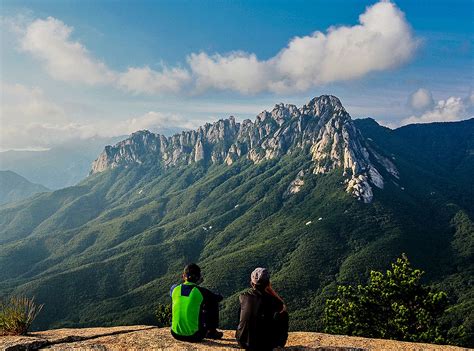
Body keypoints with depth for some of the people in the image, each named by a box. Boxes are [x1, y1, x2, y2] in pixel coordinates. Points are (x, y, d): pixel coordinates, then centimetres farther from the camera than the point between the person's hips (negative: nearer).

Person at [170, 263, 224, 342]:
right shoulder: (201, 292, -13)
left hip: (176, 334, 3)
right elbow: (219, 298, 7)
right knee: (213, 303, 12)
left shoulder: (174, 288, -5)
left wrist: (193, 285, 28)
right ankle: (212, 332, 27)